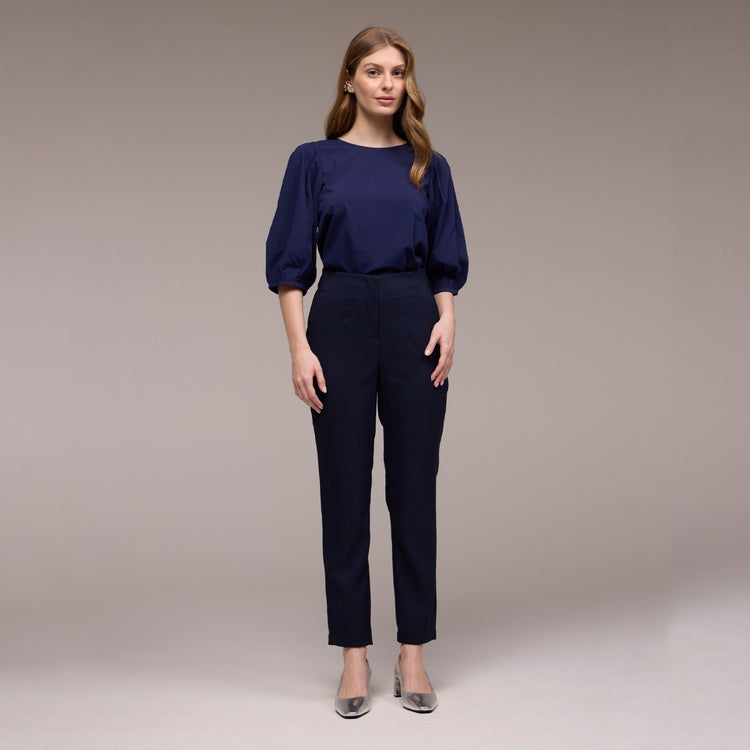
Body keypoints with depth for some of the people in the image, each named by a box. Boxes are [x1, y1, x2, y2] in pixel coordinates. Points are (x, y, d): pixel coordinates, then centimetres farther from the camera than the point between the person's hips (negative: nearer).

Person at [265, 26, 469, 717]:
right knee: (345, 489, 2)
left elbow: (446, 264, 11)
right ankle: (355, 656, 14)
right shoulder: (314, 161, 4)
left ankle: (413, 654, 15)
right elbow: (290, 265, 0)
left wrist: (447, 323, -7)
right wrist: (300, 348, -9)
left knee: (415, 487, 4)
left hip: (414, 321, 2)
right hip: (340, 320, -1)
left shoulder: (429, 166, 10)